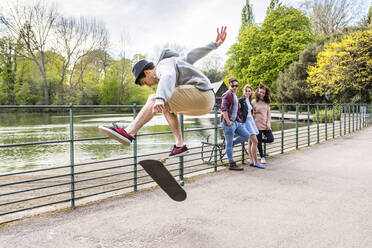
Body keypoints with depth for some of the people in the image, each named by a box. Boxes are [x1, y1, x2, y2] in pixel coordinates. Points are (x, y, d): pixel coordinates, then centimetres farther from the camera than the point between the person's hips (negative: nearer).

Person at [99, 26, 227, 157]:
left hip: (201, 93, -10)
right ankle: (180, 145, 17)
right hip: (206, 102, 10)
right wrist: (215, 43, 38)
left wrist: (160, 99, -45)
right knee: (166, 107, 23)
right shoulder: (171, 64, 27)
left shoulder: (164, 65, -4)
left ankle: (128, 133, -17)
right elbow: (193, 55, 32)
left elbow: (168, 78, -28)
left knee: (153, 99, -13)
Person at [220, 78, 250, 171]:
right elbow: (223, 109, -20)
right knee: (229, 145, -2)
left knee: (246, 136, 9)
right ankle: (232, 165, 4)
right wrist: (228, 122, -22)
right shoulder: (227, 95, -12)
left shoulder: (235, 95, 18)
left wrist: (239, 120, 24)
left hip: (235, 122, 9)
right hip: (228, 123, -9)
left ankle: (229, 144, 16)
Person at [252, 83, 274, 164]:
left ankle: (259, 140, 24)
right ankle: (262, 157, 17)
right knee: (259, 142, 2)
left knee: (271, 139, -6)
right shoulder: (254, 102, -3)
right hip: (257, 125, -4)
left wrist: (268, 123, -1)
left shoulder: (267, 102, 8)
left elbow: (269, 113, 8)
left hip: (265, 125, 4)